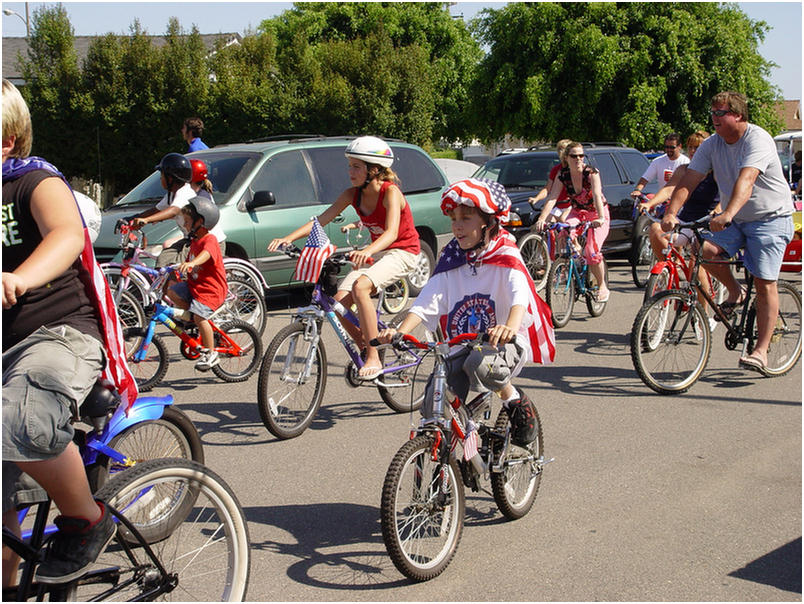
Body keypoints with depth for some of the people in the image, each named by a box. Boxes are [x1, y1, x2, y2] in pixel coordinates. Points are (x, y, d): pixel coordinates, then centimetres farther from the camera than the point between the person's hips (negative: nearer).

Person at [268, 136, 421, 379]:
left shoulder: (390, 192, -22)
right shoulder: (353, 194, -4)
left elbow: (391, 233, -37)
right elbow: (321, 220, -9)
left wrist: (368, 251, -56)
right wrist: (288, 238, -24)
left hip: (403, 252, -7)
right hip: (375, 251, 7)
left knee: (360, 287, -33)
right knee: (340, 301, -13)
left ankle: (374, 359, -24)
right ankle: (366, 349, 10)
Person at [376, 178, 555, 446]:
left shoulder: (506, 259, -7)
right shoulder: (451, 261, 5)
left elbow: (520, 296, -26)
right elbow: (427, 301, -4)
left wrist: (510, 326, -49)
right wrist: (400, 331, -23)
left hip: (504, 345, -4)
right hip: (461, 347, 4)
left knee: (480, 363, -37)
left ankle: (515, 400, -5)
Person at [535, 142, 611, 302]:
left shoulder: (591, 172, -21)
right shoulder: (563, 175, -11)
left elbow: (597, 196, -35)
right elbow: (552, 198, -21)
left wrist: (600, 218, -51)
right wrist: (541, 219, -36)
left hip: (597, 214, -3)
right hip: (578, 212, 3)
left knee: (592, 251, -19)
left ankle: (603, 286, 2)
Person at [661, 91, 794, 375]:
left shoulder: (758, 140, -20)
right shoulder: (711, 145, -1)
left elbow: (746, 180, -37)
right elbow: (688, 181, -10)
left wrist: (728, 214, -51)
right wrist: (671, 212, -27)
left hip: (771, 218, -6)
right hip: (735, 221, 6)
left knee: (764, 284, -10)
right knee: (706, 251, -20)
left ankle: (761, 351, -4)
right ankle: (735, 292, 7)